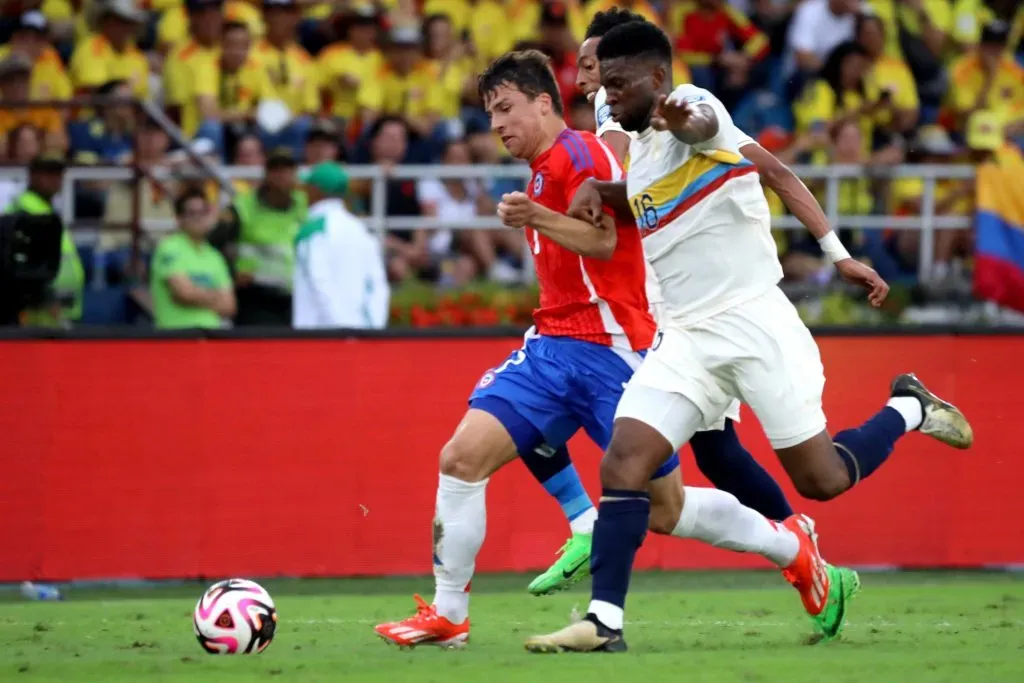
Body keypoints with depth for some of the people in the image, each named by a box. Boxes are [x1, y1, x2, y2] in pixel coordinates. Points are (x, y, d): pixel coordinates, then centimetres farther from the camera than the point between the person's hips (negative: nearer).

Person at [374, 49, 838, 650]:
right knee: (463, 456, -9)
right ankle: (448, 614, -5)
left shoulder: (577, 152, -10)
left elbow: (603, 240, -25)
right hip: (553, 347, 9)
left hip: (609, 347, -9)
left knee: (668, 508, -1)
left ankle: (794, 548, 21)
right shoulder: (547, 167, 19)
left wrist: (536, 219, -38)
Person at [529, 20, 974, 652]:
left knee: (822, 480, -3)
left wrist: (682, 121, -64)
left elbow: (702, 124, -38)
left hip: (753, 322, -7)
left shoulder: (691, 104, -12)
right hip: (688, 336, 7)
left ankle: (909, 410, 25)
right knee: (623, 462, -12)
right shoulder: (641, 148, 14)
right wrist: (598, 191, 15)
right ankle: (605, 620, -13)